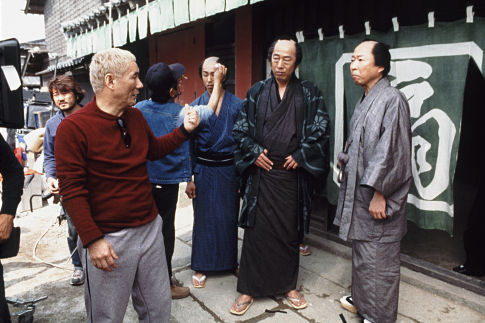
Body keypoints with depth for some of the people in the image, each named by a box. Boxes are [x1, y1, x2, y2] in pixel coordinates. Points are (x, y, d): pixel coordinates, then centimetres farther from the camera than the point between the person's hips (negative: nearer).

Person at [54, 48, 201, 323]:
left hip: (150, 228, 6)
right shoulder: (73, 128, -14)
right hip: (109, 239, -5)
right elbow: (72, 190, -15)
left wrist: (184, 130, 9)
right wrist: (92, 240, -17)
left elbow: (154, 150, 23)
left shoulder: (136, 117, 6)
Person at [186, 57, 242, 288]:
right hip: (203, 170, 0)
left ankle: (230, 261, 29)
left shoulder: (237, 105, 0)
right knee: (203, 218, 8)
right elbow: (189, 144, 2)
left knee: (229, 217, 9)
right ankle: (201, 267, 23)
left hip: (229, 169, 0)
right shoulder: (195, 106, 2)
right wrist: (189, 178, -2)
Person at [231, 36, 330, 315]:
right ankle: (249, 288, 17)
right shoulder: (257, 92, 7)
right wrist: (254, 152, -5)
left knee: (290, 231, 9)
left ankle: (289, 285, 28)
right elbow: (240, 128, 9)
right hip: (261, 173, 0)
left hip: (292, 174, 0)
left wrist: (300, 156, -8)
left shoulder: (310, 94, 4)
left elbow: (320, 130, 1)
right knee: (257, 230, 3)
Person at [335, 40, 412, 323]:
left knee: (378, 259, 4)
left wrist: (379, 193, -21)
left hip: (378, 197, -9)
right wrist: (345, 162, 16)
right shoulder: (365, 101, 12)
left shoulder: (392, 99, -17)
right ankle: (362, 300, 40)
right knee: (362, 252, 22)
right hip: (358, 192, 9)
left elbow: (392, 152, -21)